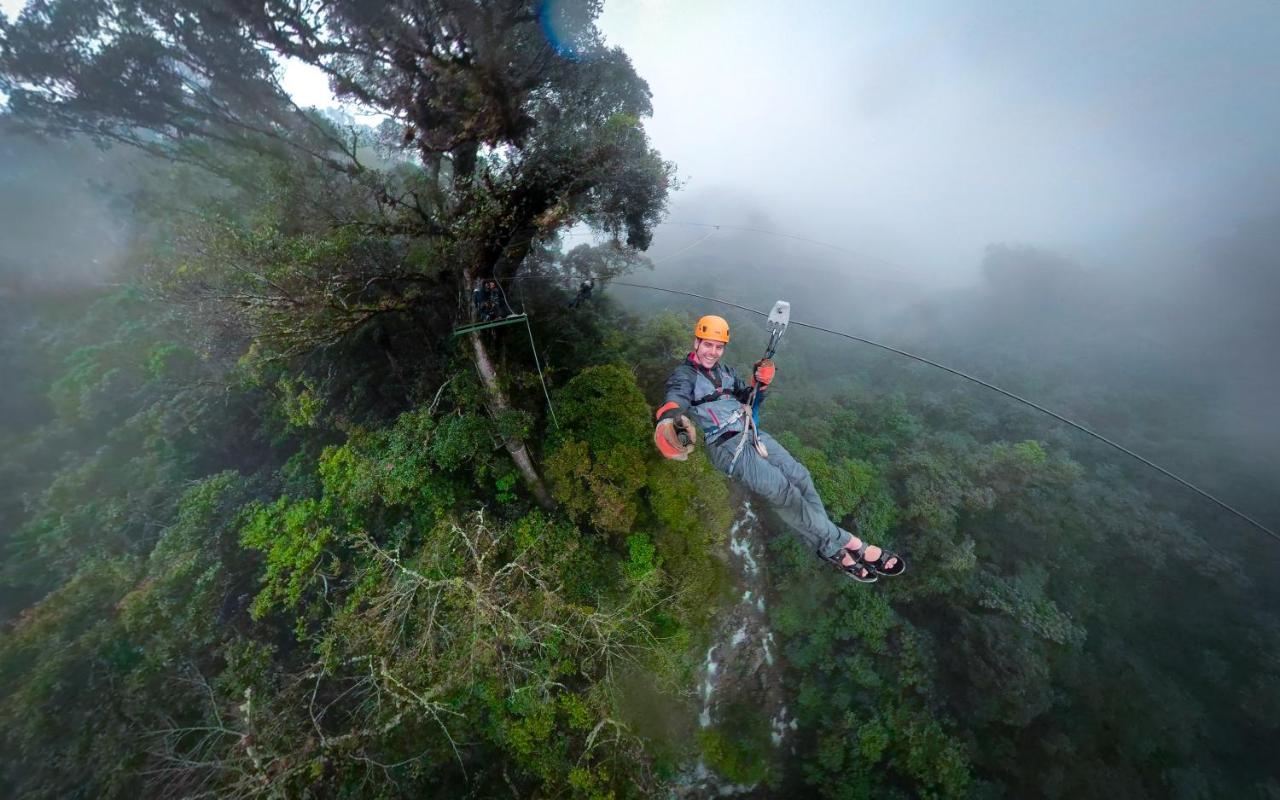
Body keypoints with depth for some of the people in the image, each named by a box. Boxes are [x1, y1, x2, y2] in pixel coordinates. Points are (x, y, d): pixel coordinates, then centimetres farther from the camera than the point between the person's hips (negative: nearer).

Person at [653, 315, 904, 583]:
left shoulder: (725, 371, 20)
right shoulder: (683, 375, -3)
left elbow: (749, 399, 23)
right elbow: (677, 397, -25)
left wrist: (760, 383, -1)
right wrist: (670, 417, -51)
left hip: (751, 433, 7)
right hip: (724, 445, -7)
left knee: (799, 476, -11)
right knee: (782, 490, -20)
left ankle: (833, 548, -3)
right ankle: (840, 543, -8)